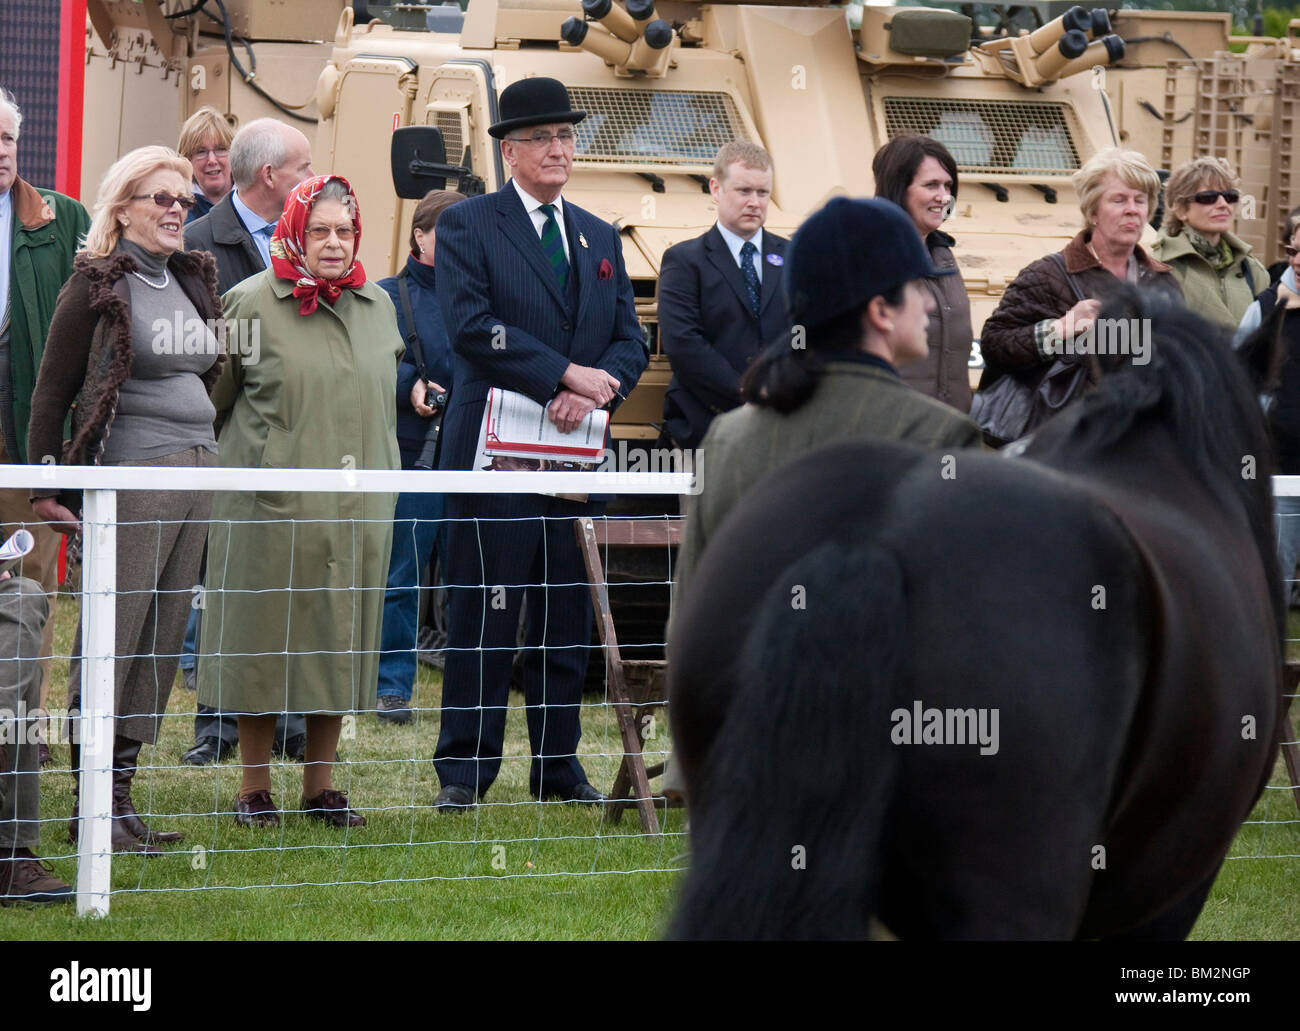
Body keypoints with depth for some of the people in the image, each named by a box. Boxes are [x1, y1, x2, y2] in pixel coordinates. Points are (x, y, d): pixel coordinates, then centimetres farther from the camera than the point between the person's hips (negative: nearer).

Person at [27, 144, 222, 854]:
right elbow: (52, 390, -4)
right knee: (113, 636, -5)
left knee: (161, 637, 5)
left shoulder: (193, 280, 16)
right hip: (131, 473, -7)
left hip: (196, 471, 7)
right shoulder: (97, 285, -5)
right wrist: (45, 489, -8)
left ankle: (120, 789, 9)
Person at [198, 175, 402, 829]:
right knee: (264, 635, 0)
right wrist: (253, 456, 4)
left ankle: (321, 785, 15)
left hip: (357, 506, 4)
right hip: (271, 504, -4)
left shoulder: (377, 306, 11)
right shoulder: (253, 302, -4)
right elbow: (217, 395, 2)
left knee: (339, 635, 6)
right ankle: (254, 788, 9)